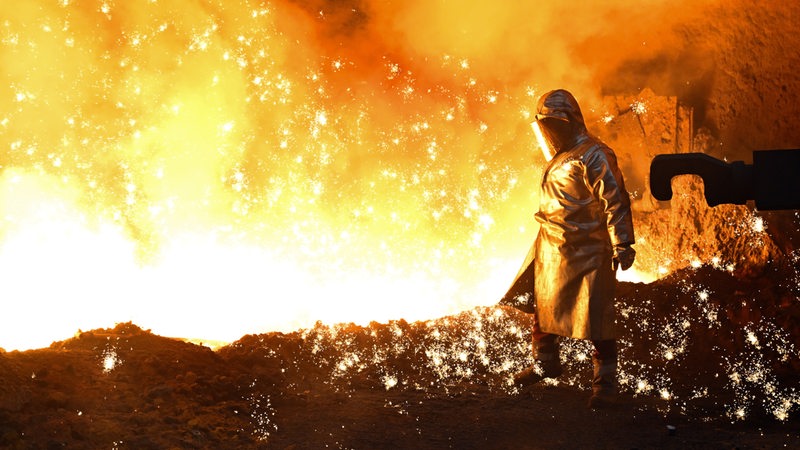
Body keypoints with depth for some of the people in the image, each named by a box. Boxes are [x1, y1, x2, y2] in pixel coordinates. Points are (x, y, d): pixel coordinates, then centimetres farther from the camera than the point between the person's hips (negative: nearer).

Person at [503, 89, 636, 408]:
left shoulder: (593, 156, -16)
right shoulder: (560, 157, 12)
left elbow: (616, 201, -19)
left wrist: (622, 244, -24)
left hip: (586, 255, -9)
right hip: (552, 251, 9)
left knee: (596, 319, -5)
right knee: (543, 306, 19)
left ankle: (605, 381, 4)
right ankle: (545, 364, 37)